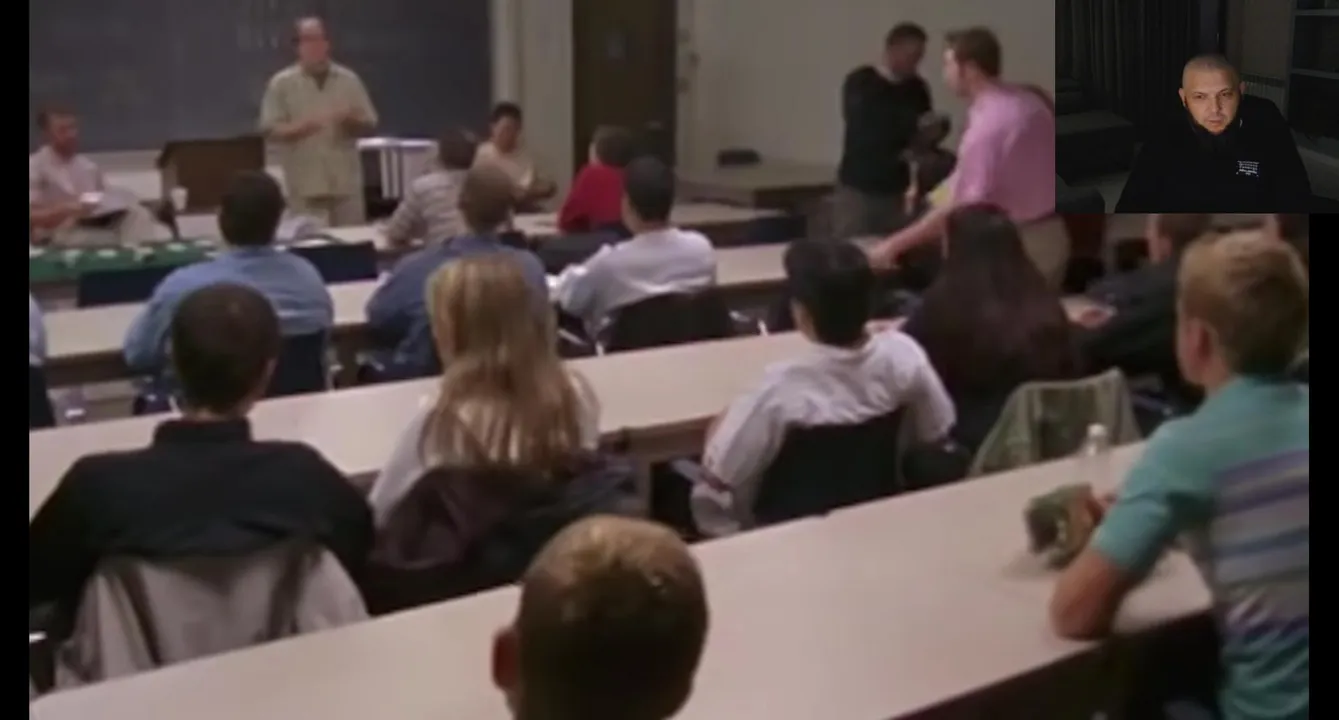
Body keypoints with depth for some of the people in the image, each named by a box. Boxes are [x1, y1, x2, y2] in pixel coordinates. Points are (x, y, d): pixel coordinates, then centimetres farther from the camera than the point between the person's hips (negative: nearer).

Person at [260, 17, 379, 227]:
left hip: (346, 183, 2)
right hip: (305, 186, -2)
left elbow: (369, 124, 11)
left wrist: (350, 120, -11)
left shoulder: (349, 80, 8)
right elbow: (270, 130, -2)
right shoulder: (281, 83, 1)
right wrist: (301, 127, -19)